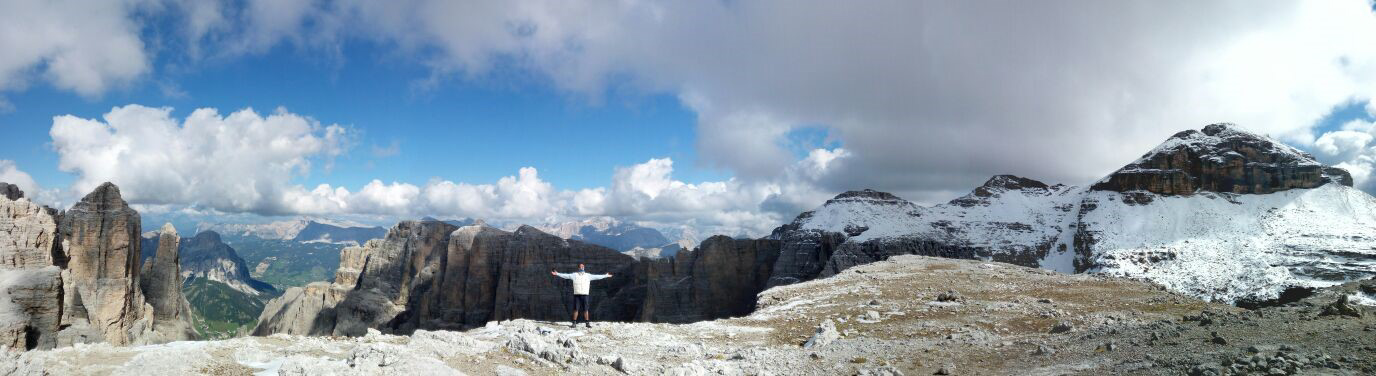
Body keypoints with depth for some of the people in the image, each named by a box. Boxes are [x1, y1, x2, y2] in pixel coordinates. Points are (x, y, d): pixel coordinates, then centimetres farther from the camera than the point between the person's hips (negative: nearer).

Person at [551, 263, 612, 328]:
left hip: (585, 294, 1)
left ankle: (587, 323, 9)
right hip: (576, 294, 0)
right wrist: (557, 274, -4)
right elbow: (565, 275, 2)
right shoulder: (574, 275, 6)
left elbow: (597, 276, 10)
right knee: (575, 309, 1)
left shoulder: (588, 275, 9)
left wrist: (606, 275, 9)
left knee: (585, 309, 2)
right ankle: (574, 323, 6)